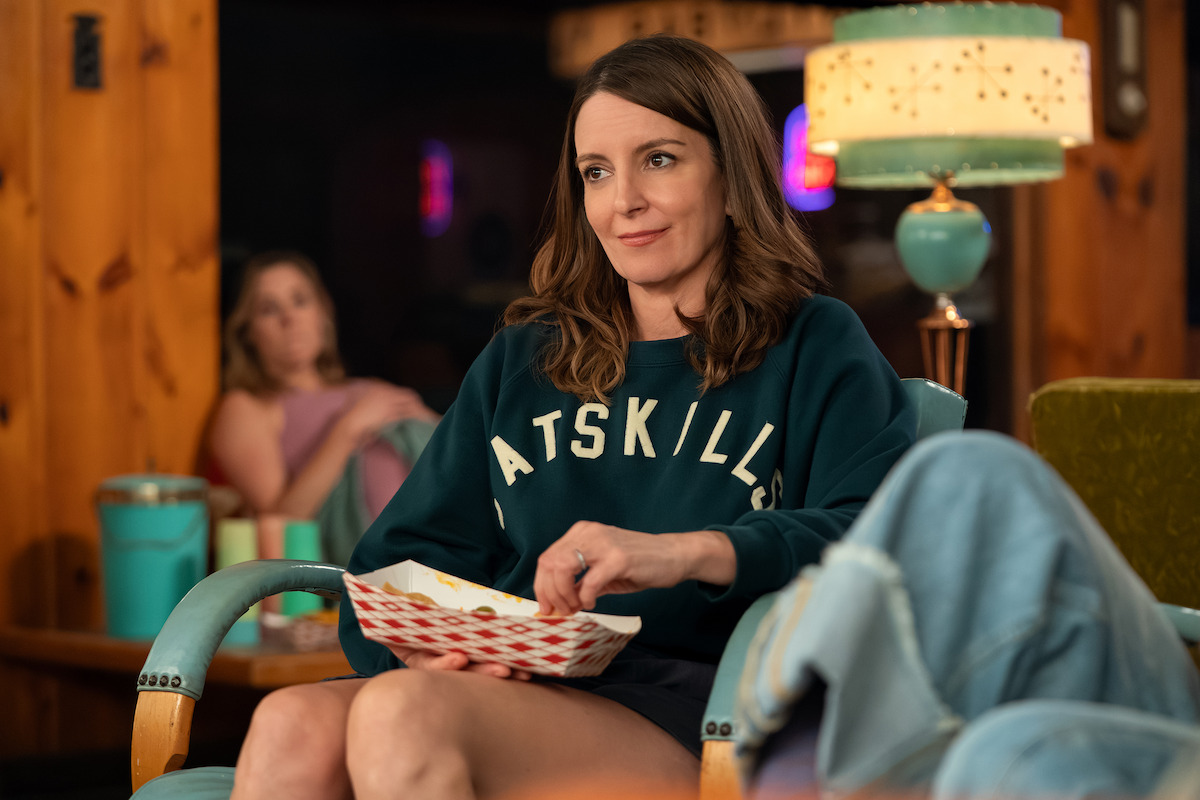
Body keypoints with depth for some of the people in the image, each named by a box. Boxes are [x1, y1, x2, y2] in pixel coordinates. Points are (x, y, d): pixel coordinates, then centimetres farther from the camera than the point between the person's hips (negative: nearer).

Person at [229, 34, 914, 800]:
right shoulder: (520, 362, 27)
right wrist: (414, 639, -5)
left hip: (698, 719, -4)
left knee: (403, 712, -34)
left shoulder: (814, 349, 13)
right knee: (292, 726, -30)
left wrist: (689, 552, -22)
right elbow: (400, 561, 20)